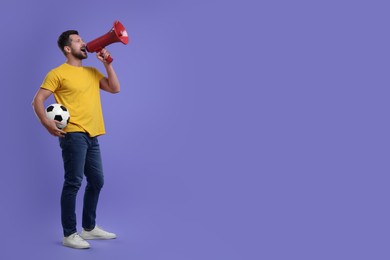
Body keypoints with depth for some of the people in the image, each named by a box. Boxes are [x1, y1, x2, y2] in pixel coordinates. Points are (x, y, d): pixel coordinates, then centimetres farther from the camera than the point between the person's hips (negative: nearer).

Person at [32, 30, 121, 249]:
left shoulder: (92, 72, 17)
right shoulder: (58, 73, -3)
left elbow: (115, 88, 11)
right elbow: (37, 100, -5)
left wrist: (107, 64, 6)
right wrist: (47, 123, -20)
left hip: (92, 136, 8)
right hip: (74, 135, -8)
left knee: (96, 181, 13)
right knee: (73, 183, -7)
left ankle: (89, 228, 27)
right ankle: (69, 234, 2)